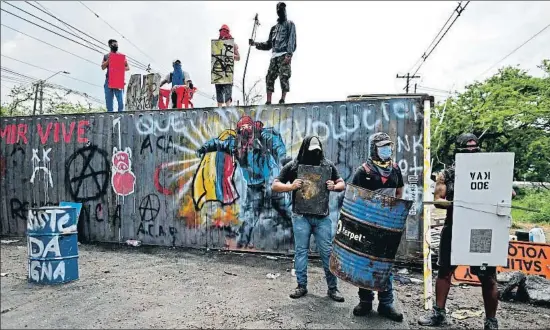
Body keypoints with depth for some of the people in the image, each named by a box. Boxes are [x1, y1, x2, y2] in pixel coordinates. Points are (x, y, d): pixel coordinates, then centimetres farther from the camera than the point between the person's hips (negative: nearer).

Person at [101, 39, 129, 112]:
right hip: (109, 80, 2)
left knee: (120, 99, -11)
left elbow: (128, 67, 8)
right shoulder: (106, 56, 15)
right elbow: (103, 67, 5)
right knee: (108, 100, 1)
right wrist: (109, 60, -6)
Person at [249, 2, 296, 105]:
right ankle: (268, 101, -3)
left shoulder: (290, 24, 9)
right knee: (269, 77, -3)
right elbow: (268, 45, 25)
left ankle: (282, 99, -15)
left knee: (284, 77, -16)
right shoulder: (274, 28, 26)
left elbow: (292, 40, -5)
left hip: (284, 55, -6)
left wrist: (289, 55, -19)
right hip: (274, 56, 6)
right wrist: (255, 44, 14)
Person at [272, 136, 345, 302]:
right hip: (301, 216, -1)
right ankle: (302, 286, 20)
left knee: (327, 251, 4)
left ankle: (332, 288, 15)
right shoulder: (292, 166, -1)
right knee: (301, 251, 7)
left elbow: (342, 184, 10)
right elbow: (275, 185, 0)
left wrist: (334, 187, -14)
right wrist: (291, 186, -19)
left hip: (322, 216, 1)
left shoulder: (328, 165, 3)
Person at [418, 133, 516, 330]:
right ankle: (439, 313, 25)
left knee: (488, 278, 5)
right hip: (453, 230, 1)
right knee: (444, 271, 10)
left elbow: (509, 193, -1)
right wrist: (454, 203, -22)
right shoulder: (447, 175, 0)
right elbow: (437, 201, -4)